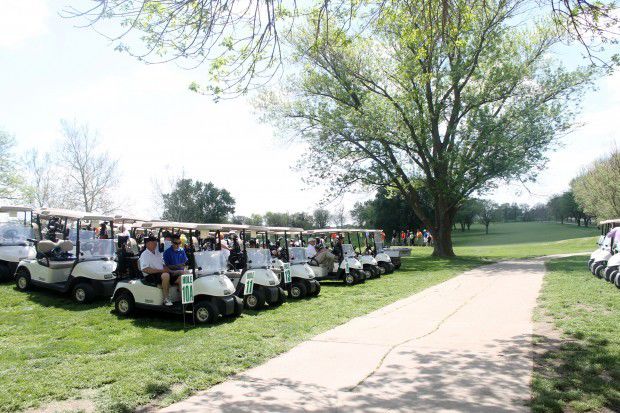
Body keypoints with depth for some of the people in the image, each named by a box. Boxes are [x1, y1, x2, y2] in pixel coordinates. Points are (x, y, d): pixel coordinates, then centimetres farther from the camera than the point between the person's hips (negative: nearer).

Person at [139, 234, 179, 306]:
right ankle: (166, 299, -29)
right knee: (165, 275, -37)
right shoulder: (144, 254, -5)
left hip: (161, 273, 8)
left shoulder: (158, 253, 20)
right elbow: (145, 269, -18)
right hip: (151, 276, -8)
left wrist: (167, 269, 0)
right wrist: (161, 270, -20)